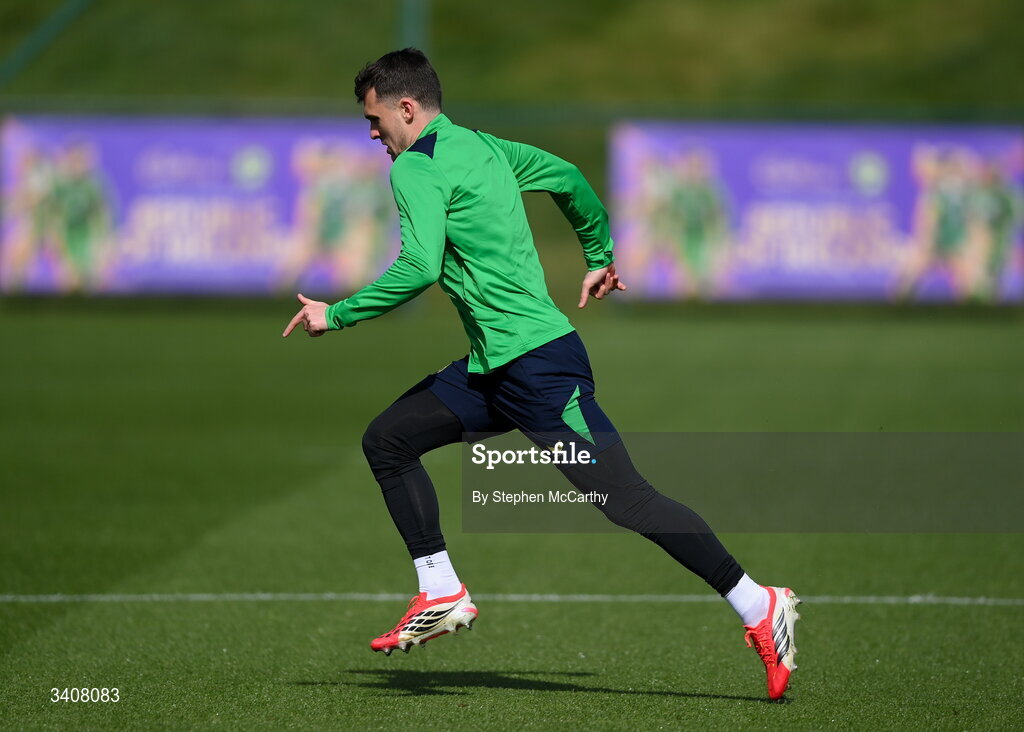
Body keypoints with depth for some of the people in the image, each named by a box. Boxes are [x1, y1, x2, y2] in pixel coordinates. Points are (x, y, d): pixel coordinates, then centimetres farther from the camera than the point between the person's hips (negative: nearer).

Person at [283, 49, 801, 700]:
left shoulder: (417, 167, -11)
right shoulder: (483, 146, 16)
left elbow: (420, 268, -25)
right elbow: (570, 179, 26)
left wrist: (336, 316, -15)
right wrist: (599, 258, 38)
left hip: (537, 364, -10)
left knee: (625, 498, -9)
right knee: (387, 440, 12)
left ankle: (759, 607, -7)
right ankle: (442, 595, 10)